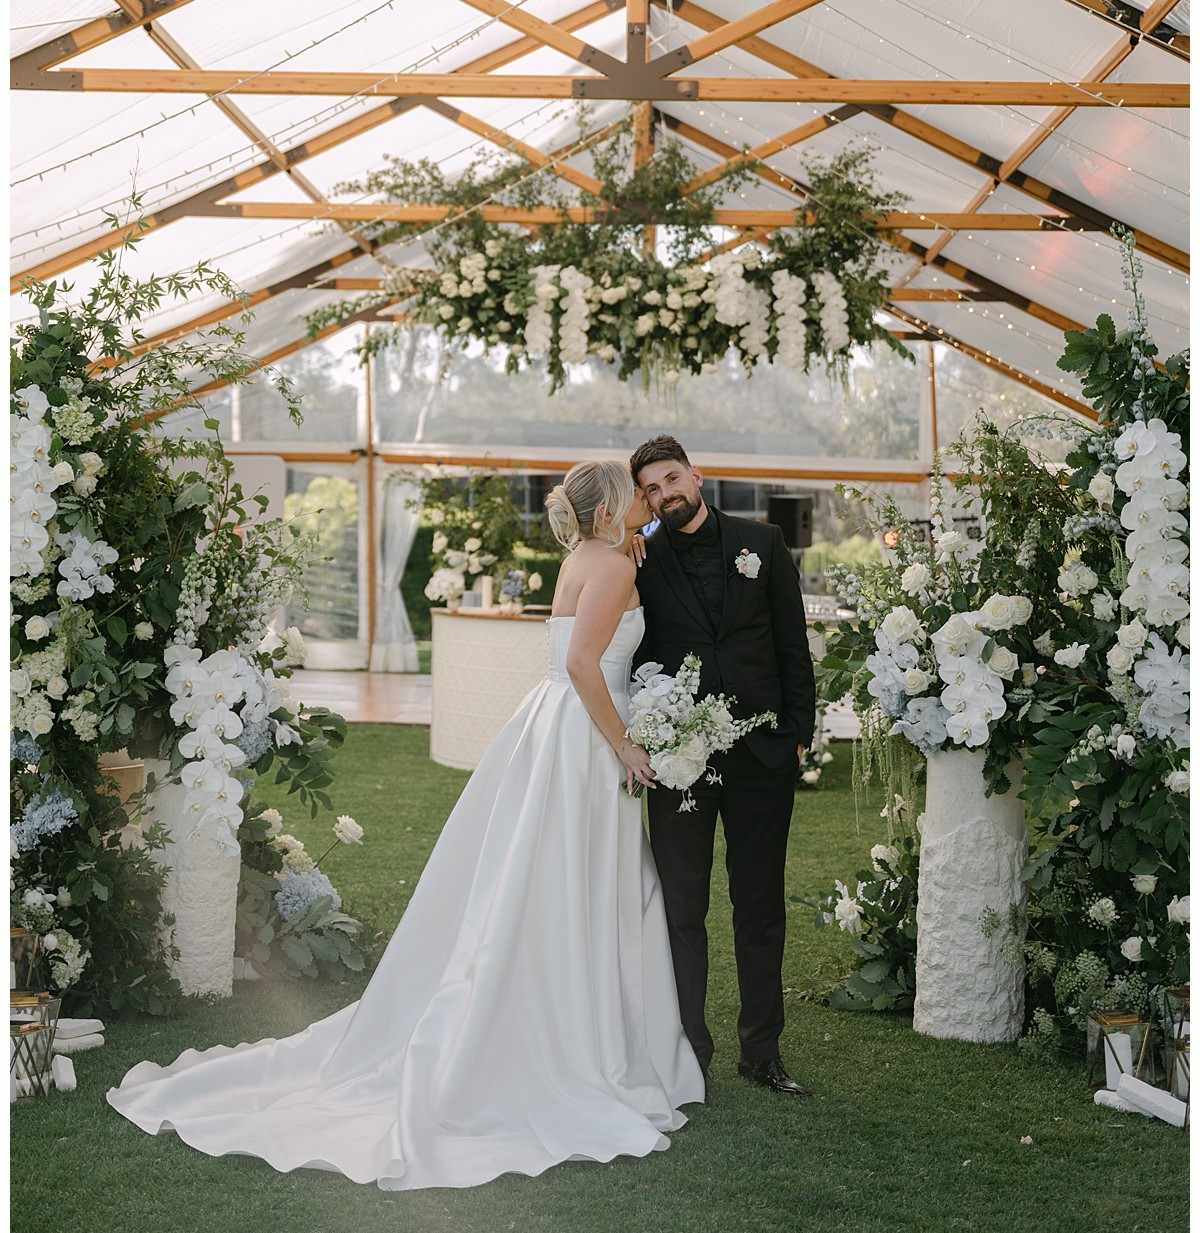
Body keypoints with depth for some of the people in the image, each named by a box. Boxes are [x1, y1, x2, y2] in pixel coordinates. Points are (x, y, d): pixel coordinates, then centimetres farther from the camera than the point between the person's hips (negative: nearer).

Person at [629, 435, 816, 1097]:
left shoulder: (762, 543, 5)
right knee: (682, 911, 5)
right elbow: (632, 656, 5)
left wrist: (798, 733, 1)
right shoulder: (643, 560, 2)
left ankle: (762, 1052, 19)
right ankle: (688, 1053, 14)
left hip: (759, 752, 1)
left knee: (761, 909, 9)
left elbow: (793, 645, 6)